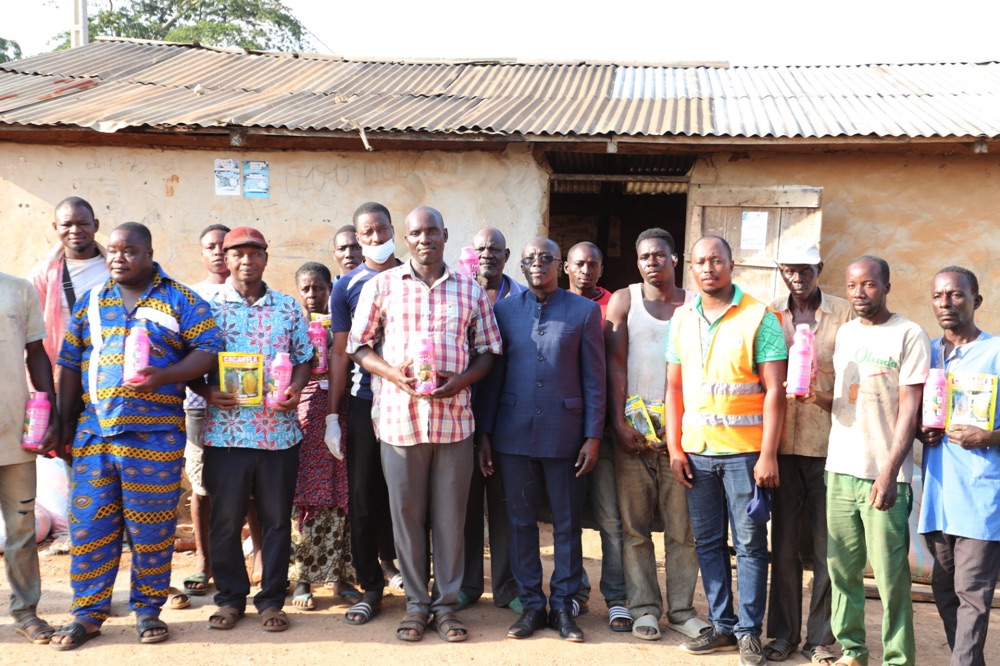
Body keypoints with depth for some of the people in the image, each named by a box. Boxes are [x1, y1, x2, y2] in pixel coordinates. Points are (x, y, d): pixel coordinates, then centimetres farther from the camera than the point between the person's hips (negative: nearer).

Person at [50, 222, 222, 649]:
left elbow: (208, 350, -6)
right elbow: (69, 365, 15)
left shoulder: (180, 301, 1)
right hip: (93, 431, 3)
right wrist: (65, 423, 11)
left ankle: (148, 610, 20)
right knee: (89, 525, 5)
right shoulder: (91, 302, 12)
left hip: (155, 434, -3)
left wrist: (163, 377, -20)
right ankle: (87, 613, 18)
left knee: (151, 527, 5)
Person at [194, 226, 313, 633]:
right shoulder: (207, 306, 4)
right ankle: (230, 598, 23)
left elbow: (302, 359, 11)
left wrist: (294, 391, -8)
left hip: (279, 430, 1)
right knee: (225, 519, 7)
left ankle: (271, 599, 20)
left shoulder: (288, 308, 9)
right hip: (225, 430, -1)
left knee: (277, 519, 7)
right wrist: (207, 392, -14)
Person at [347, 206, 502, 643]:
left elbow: (487, 351, 10)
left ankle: (446, 603, 21)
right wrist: (391, 372, -13)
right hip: (399, 418, -1)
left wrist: (462, 379, -9)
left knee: (450, 516, 6)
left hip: (454, 419, 1)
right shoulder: (381, 286, 4)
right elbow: (358, 345, 5)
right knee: (406, 515, 7)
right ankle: (416, 604, 21)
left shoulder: (470, 290, 7)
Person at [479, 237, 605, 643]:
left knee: (567, 523, 7)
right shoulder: (505, 310, 6)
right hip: (514, 434, 2)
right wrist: (485, 433, 3)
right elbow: (493, 375, 7)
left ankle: (563, 605, 19)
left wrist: (593, 436, -5)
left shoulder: (584, 311, 1)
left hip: (564, 434, -1)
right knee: (521, 521, 8)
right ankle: (531, 604, 20)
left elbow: (594, 379, 0)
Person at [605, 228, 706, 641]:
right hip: (633, 428, 0)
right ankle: (644, 608, 14)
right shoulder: (624, 300, 6)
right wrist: (619, 423, -7)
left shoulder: (695, 305, 7)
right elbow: (614, 364, 1)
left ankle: (681, 610, 13)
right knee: (635, 525, 4)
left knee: (682, 527, 2)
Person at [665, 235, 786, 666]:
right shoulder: (682, 320, 8)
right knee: (708, 543, 11)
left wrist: (768, 455, -13)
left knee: (749, 544, 4)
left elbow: (774, 391, -8)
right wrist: (674, 447, 4)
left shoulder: (759, 318, -6)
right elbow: (674, 388, 11)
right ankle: (722, 625, 24)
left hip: (745, 452, -4)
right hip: (696, 451, 4)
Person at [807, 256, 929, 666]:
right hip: (840, 470, 5)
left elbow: (909, 410, -9)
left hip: (884, 476, -5)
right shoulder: (844, 333, 14)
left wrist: (889, 471, -17)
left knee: (891, 575, -3)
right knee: (842, 569, 8)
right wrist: (816, 396, -1)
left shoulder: (909, 336, -4)